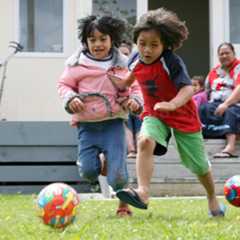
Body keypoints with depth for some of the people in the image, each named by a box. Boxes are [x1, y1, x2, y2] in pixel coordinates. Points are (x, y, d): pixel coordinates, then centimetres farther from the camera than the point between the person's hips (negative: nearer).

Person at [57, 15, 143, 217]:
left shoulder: (122, 64, 2)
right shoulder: (77, 64, 0)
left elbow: (136, 87, 11)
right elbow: (64, 84, 9)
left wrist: (135, 100, -9)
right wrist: (70, 98, -11)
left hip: (113, 122, -1)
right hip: (87, 124, 1)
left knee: (117, 174, -8)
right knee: (88, 172, -6)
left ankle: (124, 205, 18)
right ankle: (101, 162, 30)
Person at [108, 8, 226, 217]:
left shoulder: (172, 62, -27)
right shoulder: (137, 61, -9)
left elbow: (188, 89, -40)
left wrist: (171, 104, -56)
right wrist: (122, 83, 0)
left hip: (183, 115, -3)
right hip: (154, 115, 3)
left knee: (199, 165, 10)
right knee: (145, 141, -32)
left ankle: (212, 198, 39)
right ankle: (143, 192, -41)